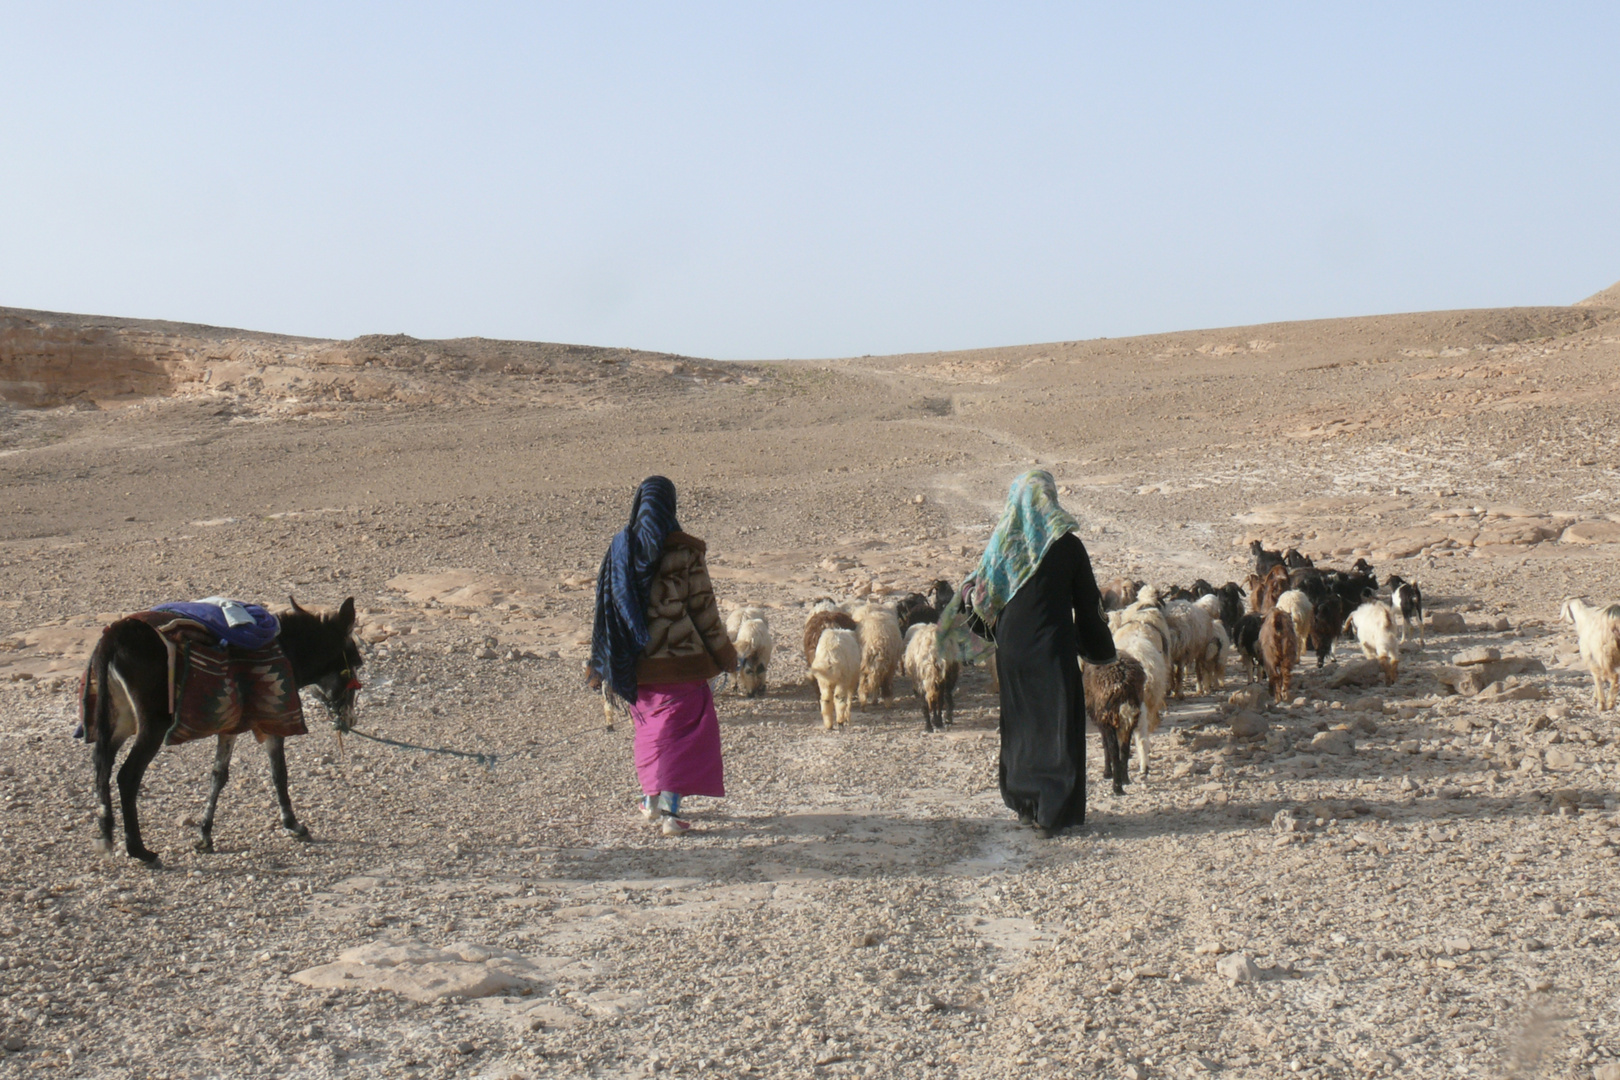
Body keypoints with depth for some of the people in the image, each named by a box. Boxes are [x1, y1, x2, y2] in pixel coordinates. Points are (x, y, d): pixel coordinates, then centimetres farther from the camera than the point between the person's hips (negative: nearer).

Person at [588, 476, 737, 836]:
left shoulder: (620, 548, 0)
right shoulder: (685, 552, -11)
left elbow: (606, 608, 3)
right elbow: (703, 606, -7)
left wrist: (599, 665, 10)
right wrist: (724, 653, 5)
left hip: (637, 660, 4)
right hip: (679, 658, -4)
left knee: (648, 726, 22)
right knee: (680, 729, 2)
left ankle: (652, 799, 31)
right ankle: (670, 809, -7)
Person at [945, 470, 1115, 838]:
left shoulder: (1001, 542, -2)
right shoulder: (1067, 546, -7)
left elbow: (980, 596, 4)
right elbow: (1088, 604, -1)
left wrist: (951, 620, 24)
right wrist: (1100, 647, 12)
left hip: (1013, 645, 3)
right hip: (1053, 647, -3)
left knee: (1019, 723, 16)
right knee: (1056, 723, 3)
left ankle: (1023, 803, 23)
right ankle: (1050, 812, 0)